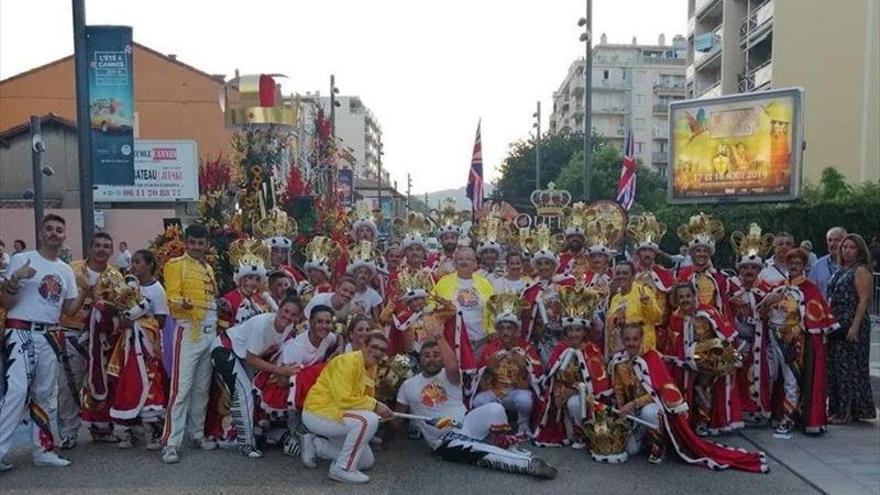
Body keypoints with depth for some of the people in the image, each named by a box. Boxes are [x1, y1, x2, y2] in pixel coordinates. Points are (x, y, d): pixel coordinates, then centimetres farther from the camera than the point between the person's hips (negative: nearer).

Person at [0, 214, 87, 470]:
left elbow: (70, 309, 13)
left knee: (44, 395, 12)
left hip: (48, 337, 6)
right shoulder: (21, 260, -5)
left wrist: (85, 289, -2)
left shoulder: (66, 270, 11)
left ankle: (43, 450, 20)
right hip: (21, 334, -6)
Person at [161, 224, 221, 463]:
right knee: (181, 388, -9)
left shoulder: (208, 268, 19)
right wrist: (182, 303, -34)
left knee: (202, 387, 11)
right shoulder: (176, 264, -2)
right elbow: (172, 298, -14)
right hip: (188, 331, -6)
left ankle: (198, 434, 21)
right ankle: (170, 443, -6)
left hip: (211, 332, 7)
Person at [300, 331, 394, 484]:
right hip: (318, 412, -9)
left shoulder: (371, 367, 6)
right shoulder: (347, 361, -22)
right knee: (369, 420, -30)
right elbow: (343, 399, -29)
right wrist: (374, 405, -25)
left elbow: (364, 399, 9)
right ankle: (343, 468, -15)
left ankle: (315, 444, 20)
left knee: (366, 462, 13)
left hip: (336, 413, 9)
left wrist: (380, 409, -10)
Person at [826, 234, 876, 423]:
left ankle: (849, 411, 5)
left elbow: (864, 300, -16)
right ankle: (837, 408, 18)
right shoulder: (841, 270, 15)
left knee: (849, 366, -3)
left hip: (852, 325, -8)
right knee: (835, 366, 10)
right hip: (837, 326, 8)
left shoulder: (861, 271, -9)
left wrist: (855, 326, -22)